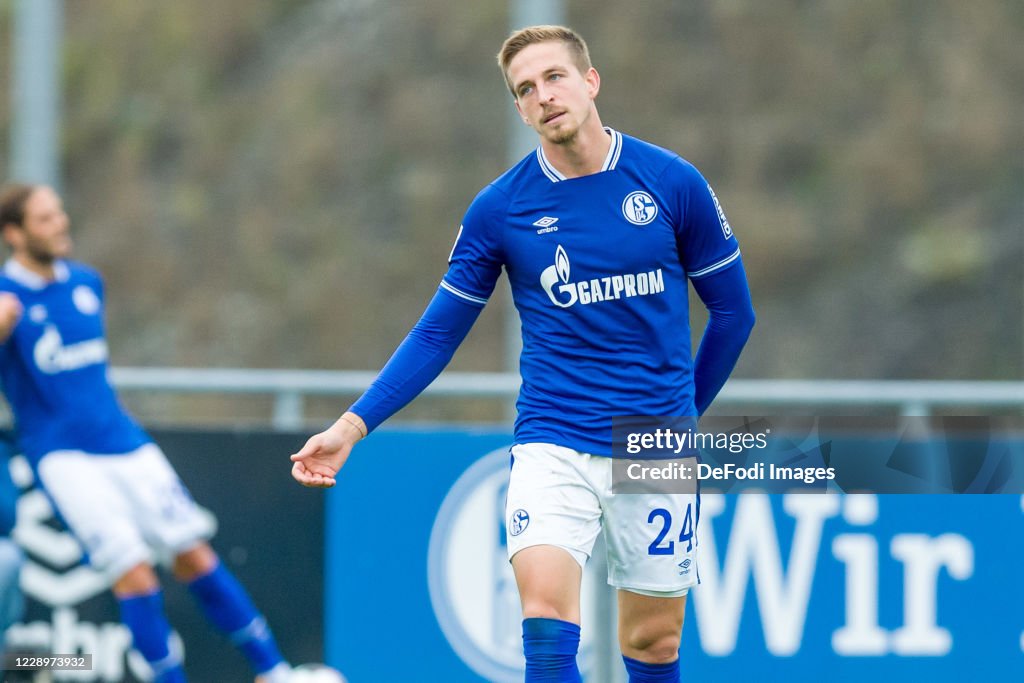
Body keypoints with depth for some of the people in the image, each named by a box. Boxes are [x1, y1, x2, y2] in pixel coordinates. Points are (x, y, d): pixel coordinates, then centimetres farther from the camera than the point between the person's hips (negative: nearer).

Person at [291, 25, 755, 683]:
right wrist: (354, 424, -5)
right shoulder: (499, 208, -1)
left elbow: (733, 311, 9)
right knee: (546, 608, -22)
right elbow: (437, 334, 5)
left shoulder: (674, 183, -3)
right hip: (552, 445, -1)